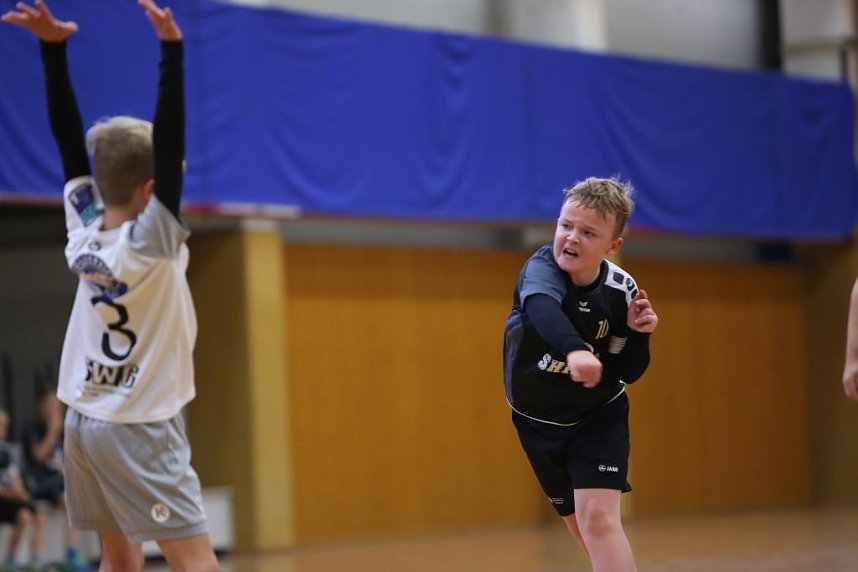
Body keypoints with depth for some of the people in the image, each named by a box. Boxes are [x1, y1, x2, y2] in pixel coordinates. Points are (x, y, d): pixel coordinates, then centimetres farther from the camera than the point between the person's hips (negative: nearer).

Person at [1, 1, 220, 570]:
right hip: (138, 427, -8)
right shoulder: (149, 242, -16)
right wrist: (172, 50, -31)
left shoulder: (84, 231, 0)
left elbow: (71, 140, 1)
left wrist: (53, 48, -2)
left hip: (84, 421, 8)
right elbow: (171, 147, -26)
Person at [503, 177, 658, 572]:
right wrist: (574, 349, -70)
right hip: (538, 421, 1)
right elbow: (542, 308, -51)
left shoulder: (621, 290, -17)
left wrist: (637, 334, -26)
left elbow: (626, 373, -7)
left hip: (599, 418, -1)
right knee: (583, 529, 14)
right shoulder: (542, 267, -25)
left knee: (598, 518, -20)